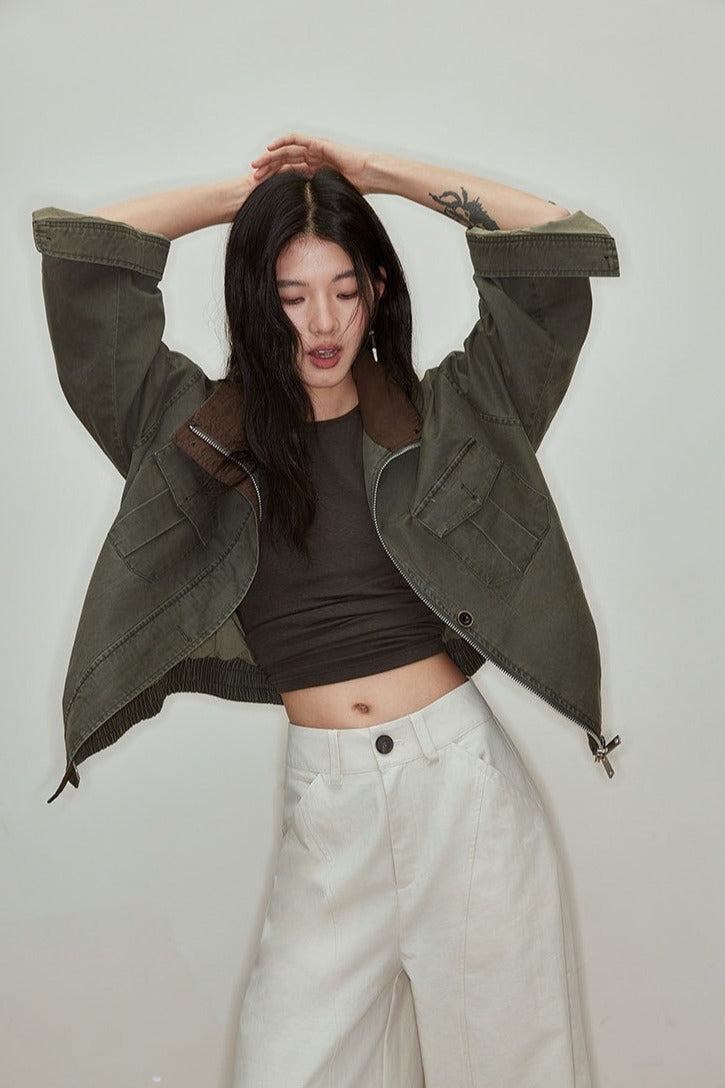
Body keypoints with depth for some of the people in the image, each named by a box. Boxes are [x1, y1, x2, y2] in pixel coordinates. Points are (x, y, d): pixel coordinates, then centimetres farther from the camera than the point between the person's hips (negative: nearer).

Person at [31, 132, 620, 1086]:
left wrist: (374, 172, 4)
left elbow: (563, 244, 3)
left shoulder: (441, 413, 5)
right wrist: (250, 193, 9)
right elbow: (77, 252, 2)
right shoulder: (205, 429, 5)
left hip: (463, 775, 0)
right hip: (327, 804, 1)